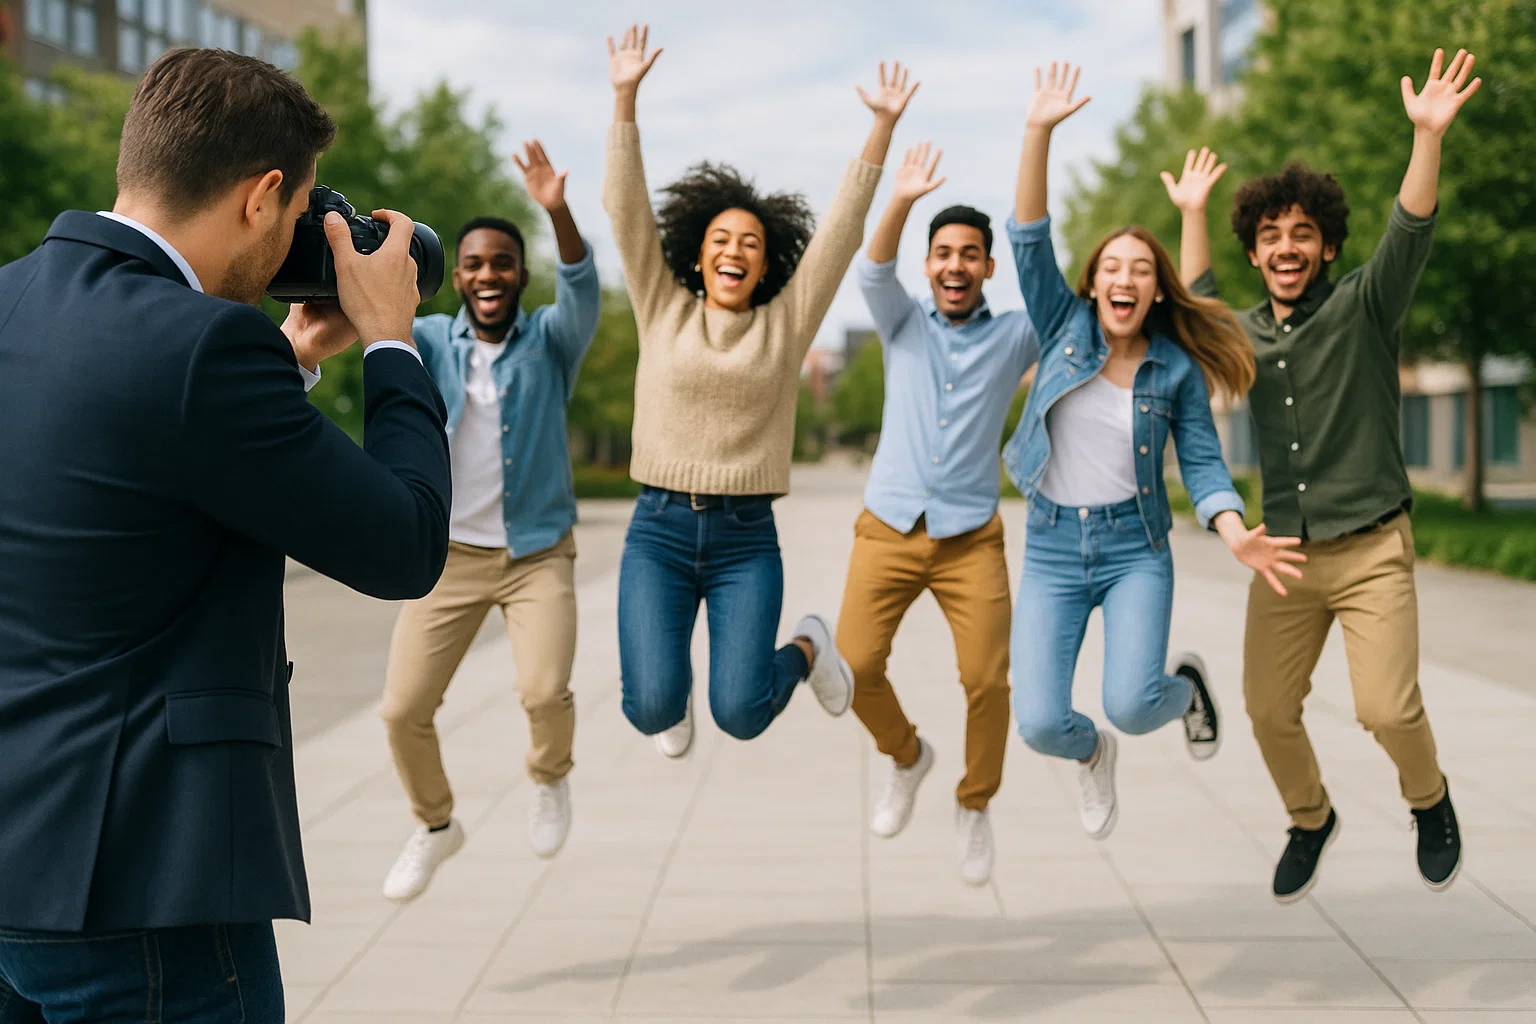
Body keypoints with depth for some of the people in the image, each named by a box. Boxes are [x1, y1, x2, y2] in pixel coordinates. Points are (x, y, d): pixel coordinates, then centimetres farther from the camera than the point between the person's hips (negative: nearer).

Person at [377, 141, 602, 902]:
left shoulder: (550, 342, -1)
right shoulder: (433, 341, 2)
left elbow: (584, 291, -20)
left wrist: (557, 212, -38)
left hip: (539, 554, -2)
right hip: (449, 554, 2)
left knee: (544, 690, -21)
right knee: (403, 709, -2)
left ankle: (550, 776, 14)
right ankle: (435, 826, 26)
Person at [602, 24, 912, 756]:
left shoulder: (786, 323, 5)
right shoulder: (663, 313, 6)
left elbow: (843, 225, 0)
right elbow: (627, 210, -1)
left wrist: (883, 126, -7)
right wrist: (625, 97, -10)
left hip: (747, 539, 0)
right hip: (659, 531, 0)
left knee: (740, 715, -13)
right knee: (653, 707, -17)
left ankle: (806, 649, 23)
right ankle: (669, 688, 24)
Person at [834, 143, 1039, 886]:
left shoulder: (1014, 338, 8)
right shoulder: (905, 326, 9)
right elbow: (873, 272, -9)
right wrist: (900, 203, -30)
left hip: (971, 538, -1)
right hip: (888, 529, 1)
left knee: (987, 679, -10)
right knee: (854, 666, -12)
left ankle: (974, 807, 15)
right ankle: (906, 757, 19)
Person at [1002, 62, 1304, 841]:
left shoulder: (1177, 368, -1)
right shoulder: (1063, 330, -1)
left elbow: (1201, 460, 1)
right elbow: (1030, 240, -11)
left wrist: (1235, 535, -18)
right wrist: (1039, 134, -23)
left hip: (1135, 549, -1)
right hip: (1053, 549, 1)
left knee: (1130, 705, -19)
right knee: (1039, 724, -10)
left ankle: (1188, 685, 21)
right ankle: (1092, 755, 30)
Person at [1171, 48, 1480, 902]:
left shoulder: (1363, 309, -3)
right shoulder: (1245, 336, 10)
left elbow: (1410, 235, -21)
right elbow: (1196, 301, 32)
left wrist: (1430, 135, -34)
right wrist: (1194, 212, 32)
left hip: (1371, 549, -4)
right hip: (1284, 553, 5)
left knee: (1387, 710, -15)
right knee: (1269, 712, 4)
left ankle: (1430, 799, 16)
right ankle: (1311, 819, 31)